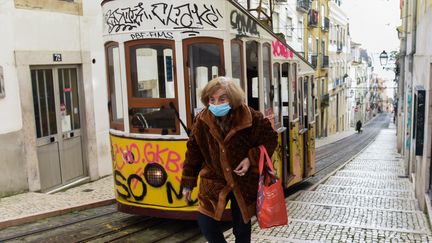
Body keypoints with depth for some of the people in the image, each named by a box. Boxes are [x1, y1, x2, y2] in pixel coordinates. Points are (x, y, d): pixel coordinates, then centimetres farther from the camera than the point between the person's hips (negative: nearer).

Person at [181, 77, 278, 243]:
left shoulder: (252, 118, -18)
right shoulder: (201, 121, -11)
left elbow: (270, 139, -5)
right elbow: (193, 152, -1)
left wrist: (251, 159, -19)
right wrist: (188, 183, 3)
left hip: (244, 182, -1)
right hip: (214, 181, 2)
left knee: (242, 228, 11)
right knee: (205, 223, -2)